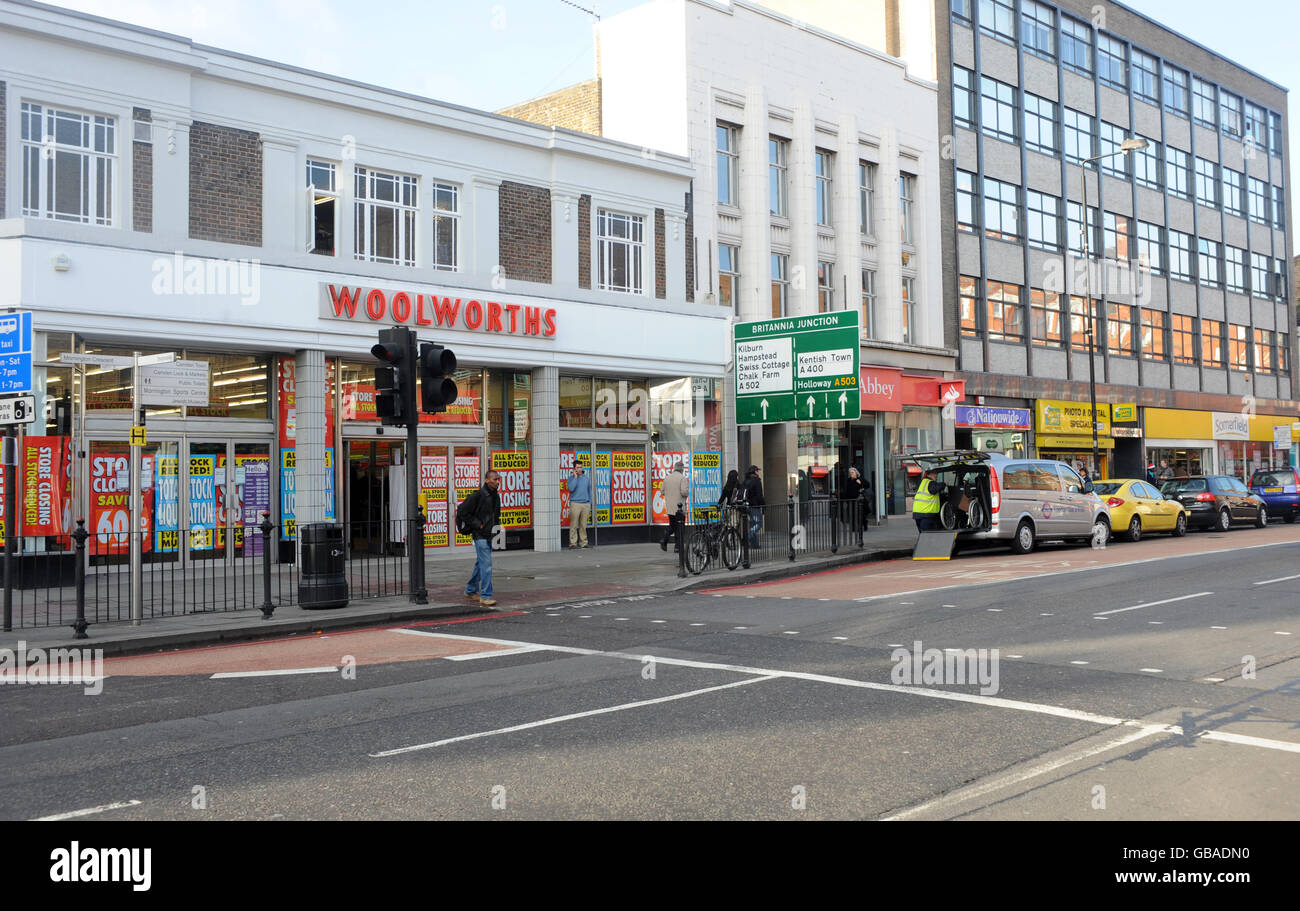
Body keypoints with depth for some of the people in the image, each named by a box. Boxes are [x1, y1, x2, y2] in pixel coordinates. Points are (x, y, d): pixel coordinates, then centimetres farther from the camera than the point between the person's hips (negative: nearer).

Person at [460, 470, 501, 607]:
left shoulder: (496, 496, 11)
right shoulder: (478, 495, -14)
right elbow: (462, 511, -13)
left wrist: (495, 523, 11)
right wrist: (477, 524, -14)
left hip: (489, 535, 8)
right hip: (480, 535, -8)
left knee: (480, 564, 17)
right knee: (486, 565, -13)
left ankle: (470, 591, 30)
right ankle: (485, 596, -11)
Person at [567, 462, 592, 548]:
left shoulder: (586, 478, 14)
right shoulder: (571, 478, 2)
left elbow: (589, 491, 19)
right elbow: (571, 488, -16)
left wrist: (590, 503, 14)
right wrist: (575, 477, -12)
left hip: (586, 504, 4)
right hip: (575, 503, -3)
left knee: (583, 525, 4)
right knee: (574, 524, -6)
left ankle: (583, 543, 8)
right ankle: (573, 543, -4)